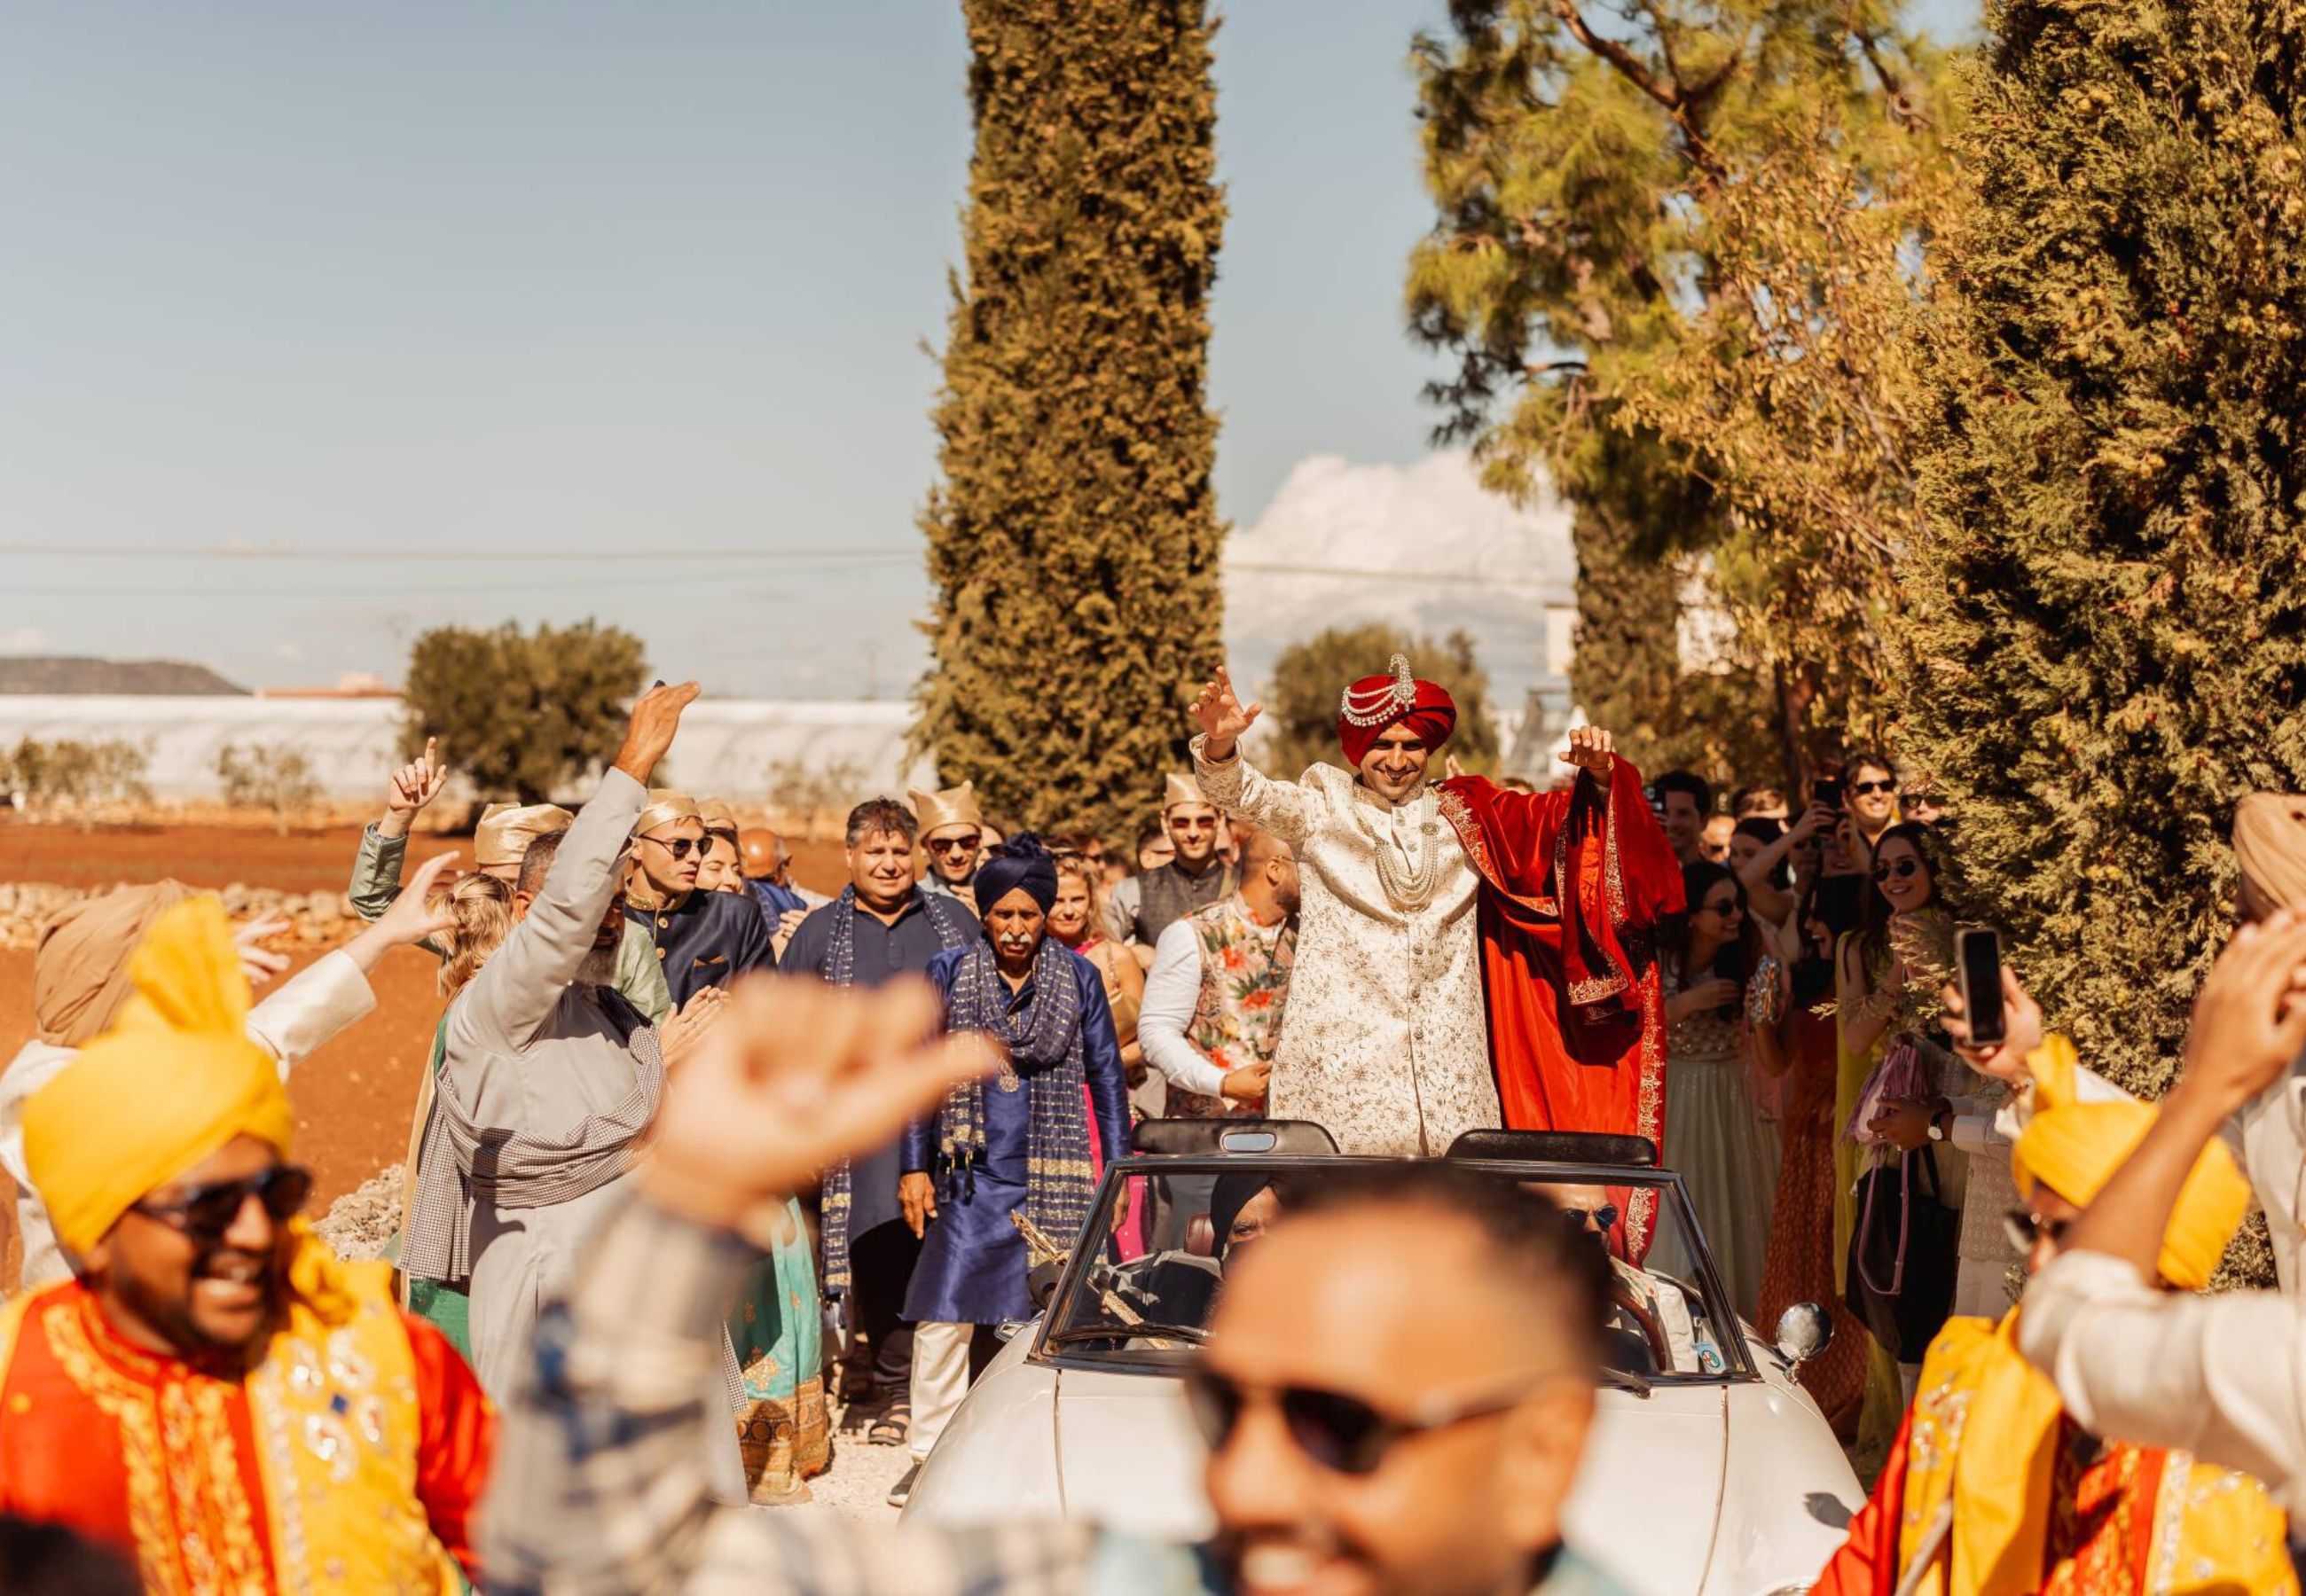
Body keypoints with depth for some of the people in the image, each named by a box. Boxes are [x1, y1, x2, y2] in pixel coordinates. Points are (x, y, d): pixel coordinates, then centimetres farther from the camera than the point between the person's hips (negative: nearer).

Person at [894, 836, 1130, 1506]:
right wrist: (914, 1168, 4)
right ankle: (929, 1456, 9)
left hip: (1055, 1177, 0)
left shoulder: (1078, 977, 3)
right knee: (943, 1316, -3)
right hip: (971, 1174, 0)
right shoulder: (949, 972, 2)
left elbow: (1107, 1076, 9)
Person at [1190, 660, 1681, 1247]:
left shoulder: (1461, 816, 14)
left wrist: (1599, 777, -11)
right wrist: (1221, 745, -28)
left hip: (1446, 1052, 2)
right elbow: (1244, 796, -8)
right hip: (1344, 1043, -2)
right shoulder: (1322, 806, 7)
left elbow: (1556, 820, 8)